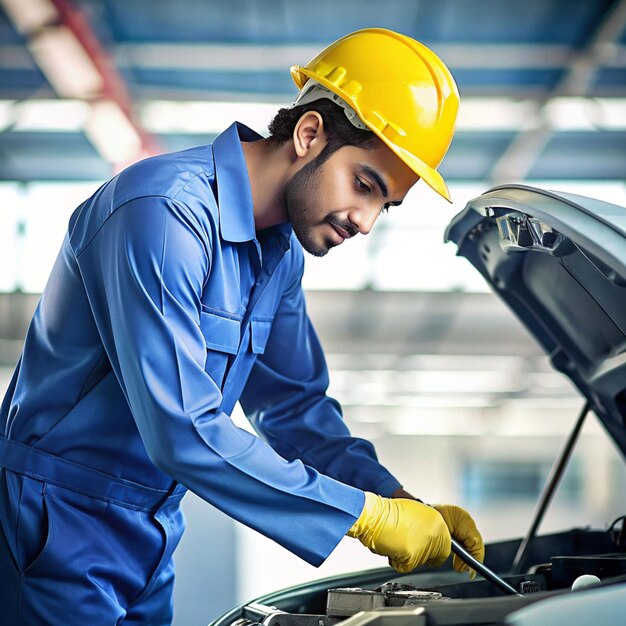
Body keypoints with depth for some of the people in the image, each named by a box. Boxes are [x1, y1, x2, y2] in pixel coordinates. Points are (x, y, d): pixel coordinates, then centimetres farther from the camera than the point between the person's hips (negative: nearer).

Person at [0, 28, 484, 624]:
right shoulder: (166, 213, -25)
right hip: (60, 526, -8)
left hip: (148, 540, 8)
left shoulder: (280, 250, 5)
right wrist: (366, 514, -26)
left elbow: (295, 404, 12)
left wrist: (404, 504, -2)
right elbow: (184, 435, -31)